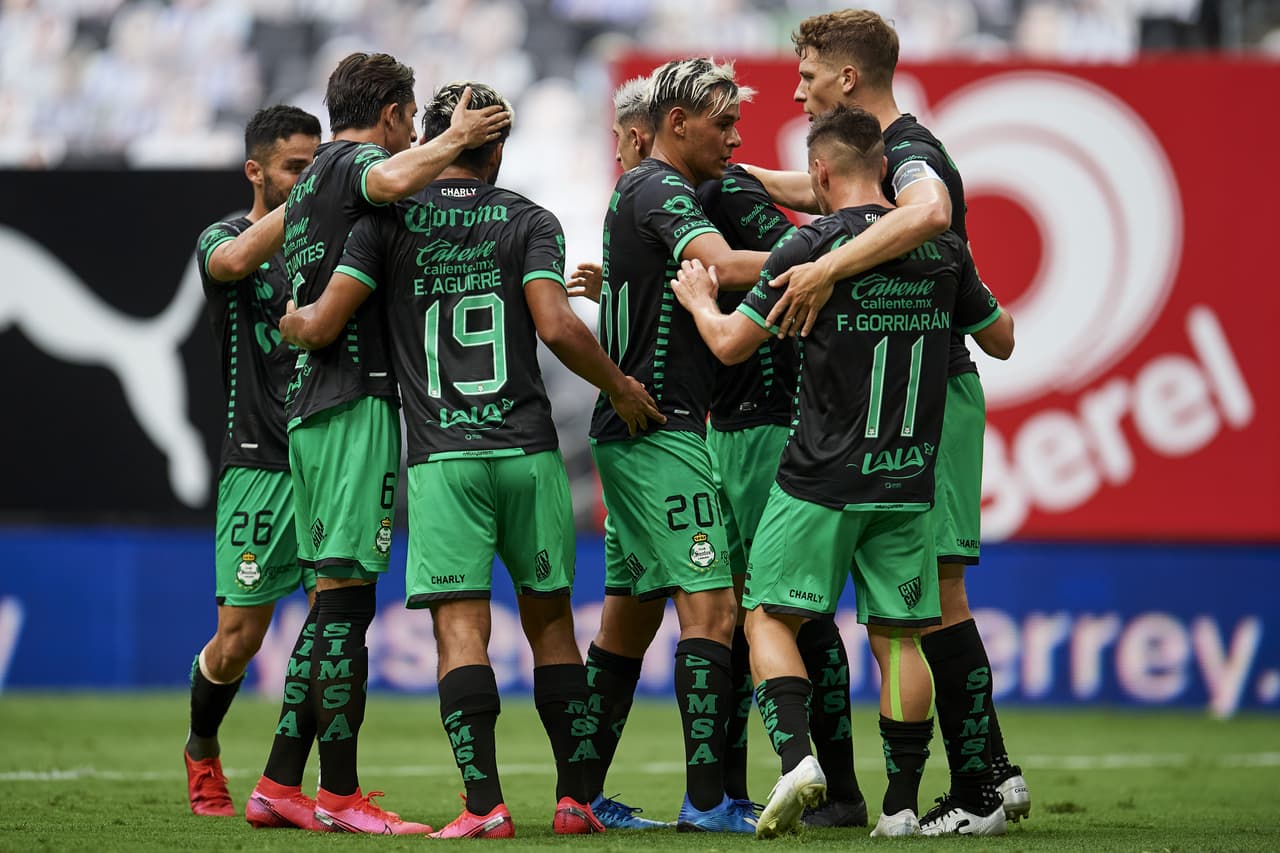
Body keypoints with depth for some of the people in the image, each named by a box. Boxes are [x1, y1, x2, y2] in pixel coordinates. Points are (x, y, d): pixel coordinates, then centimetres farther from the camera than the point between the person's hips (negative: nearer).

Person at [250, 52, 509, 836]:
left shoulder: (307, 187, 23)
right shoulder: (353, 162, -5)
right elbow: (392, 181, -30)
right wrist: (454, 140, -15)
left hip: (308, 410, 10)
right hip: (358, 400, -10)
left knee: (335, 596, 12)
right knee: (347, 594, -8)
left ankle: (280, 782, 11)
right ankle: (340, 794, -8)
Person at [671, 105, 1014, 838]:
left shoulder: (815, 246, -10)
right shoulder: (942, 250, 4)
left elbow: (732, 343, -6)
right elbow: (1002, 339, 17)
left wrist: (700, 301, 15)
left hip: (823, 477, -4)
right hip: (908, 484, 4)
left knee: (772, 618, 5)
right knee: (898, 637, 9)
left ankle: (797, 755, -15)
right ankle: (902, 803, 7)